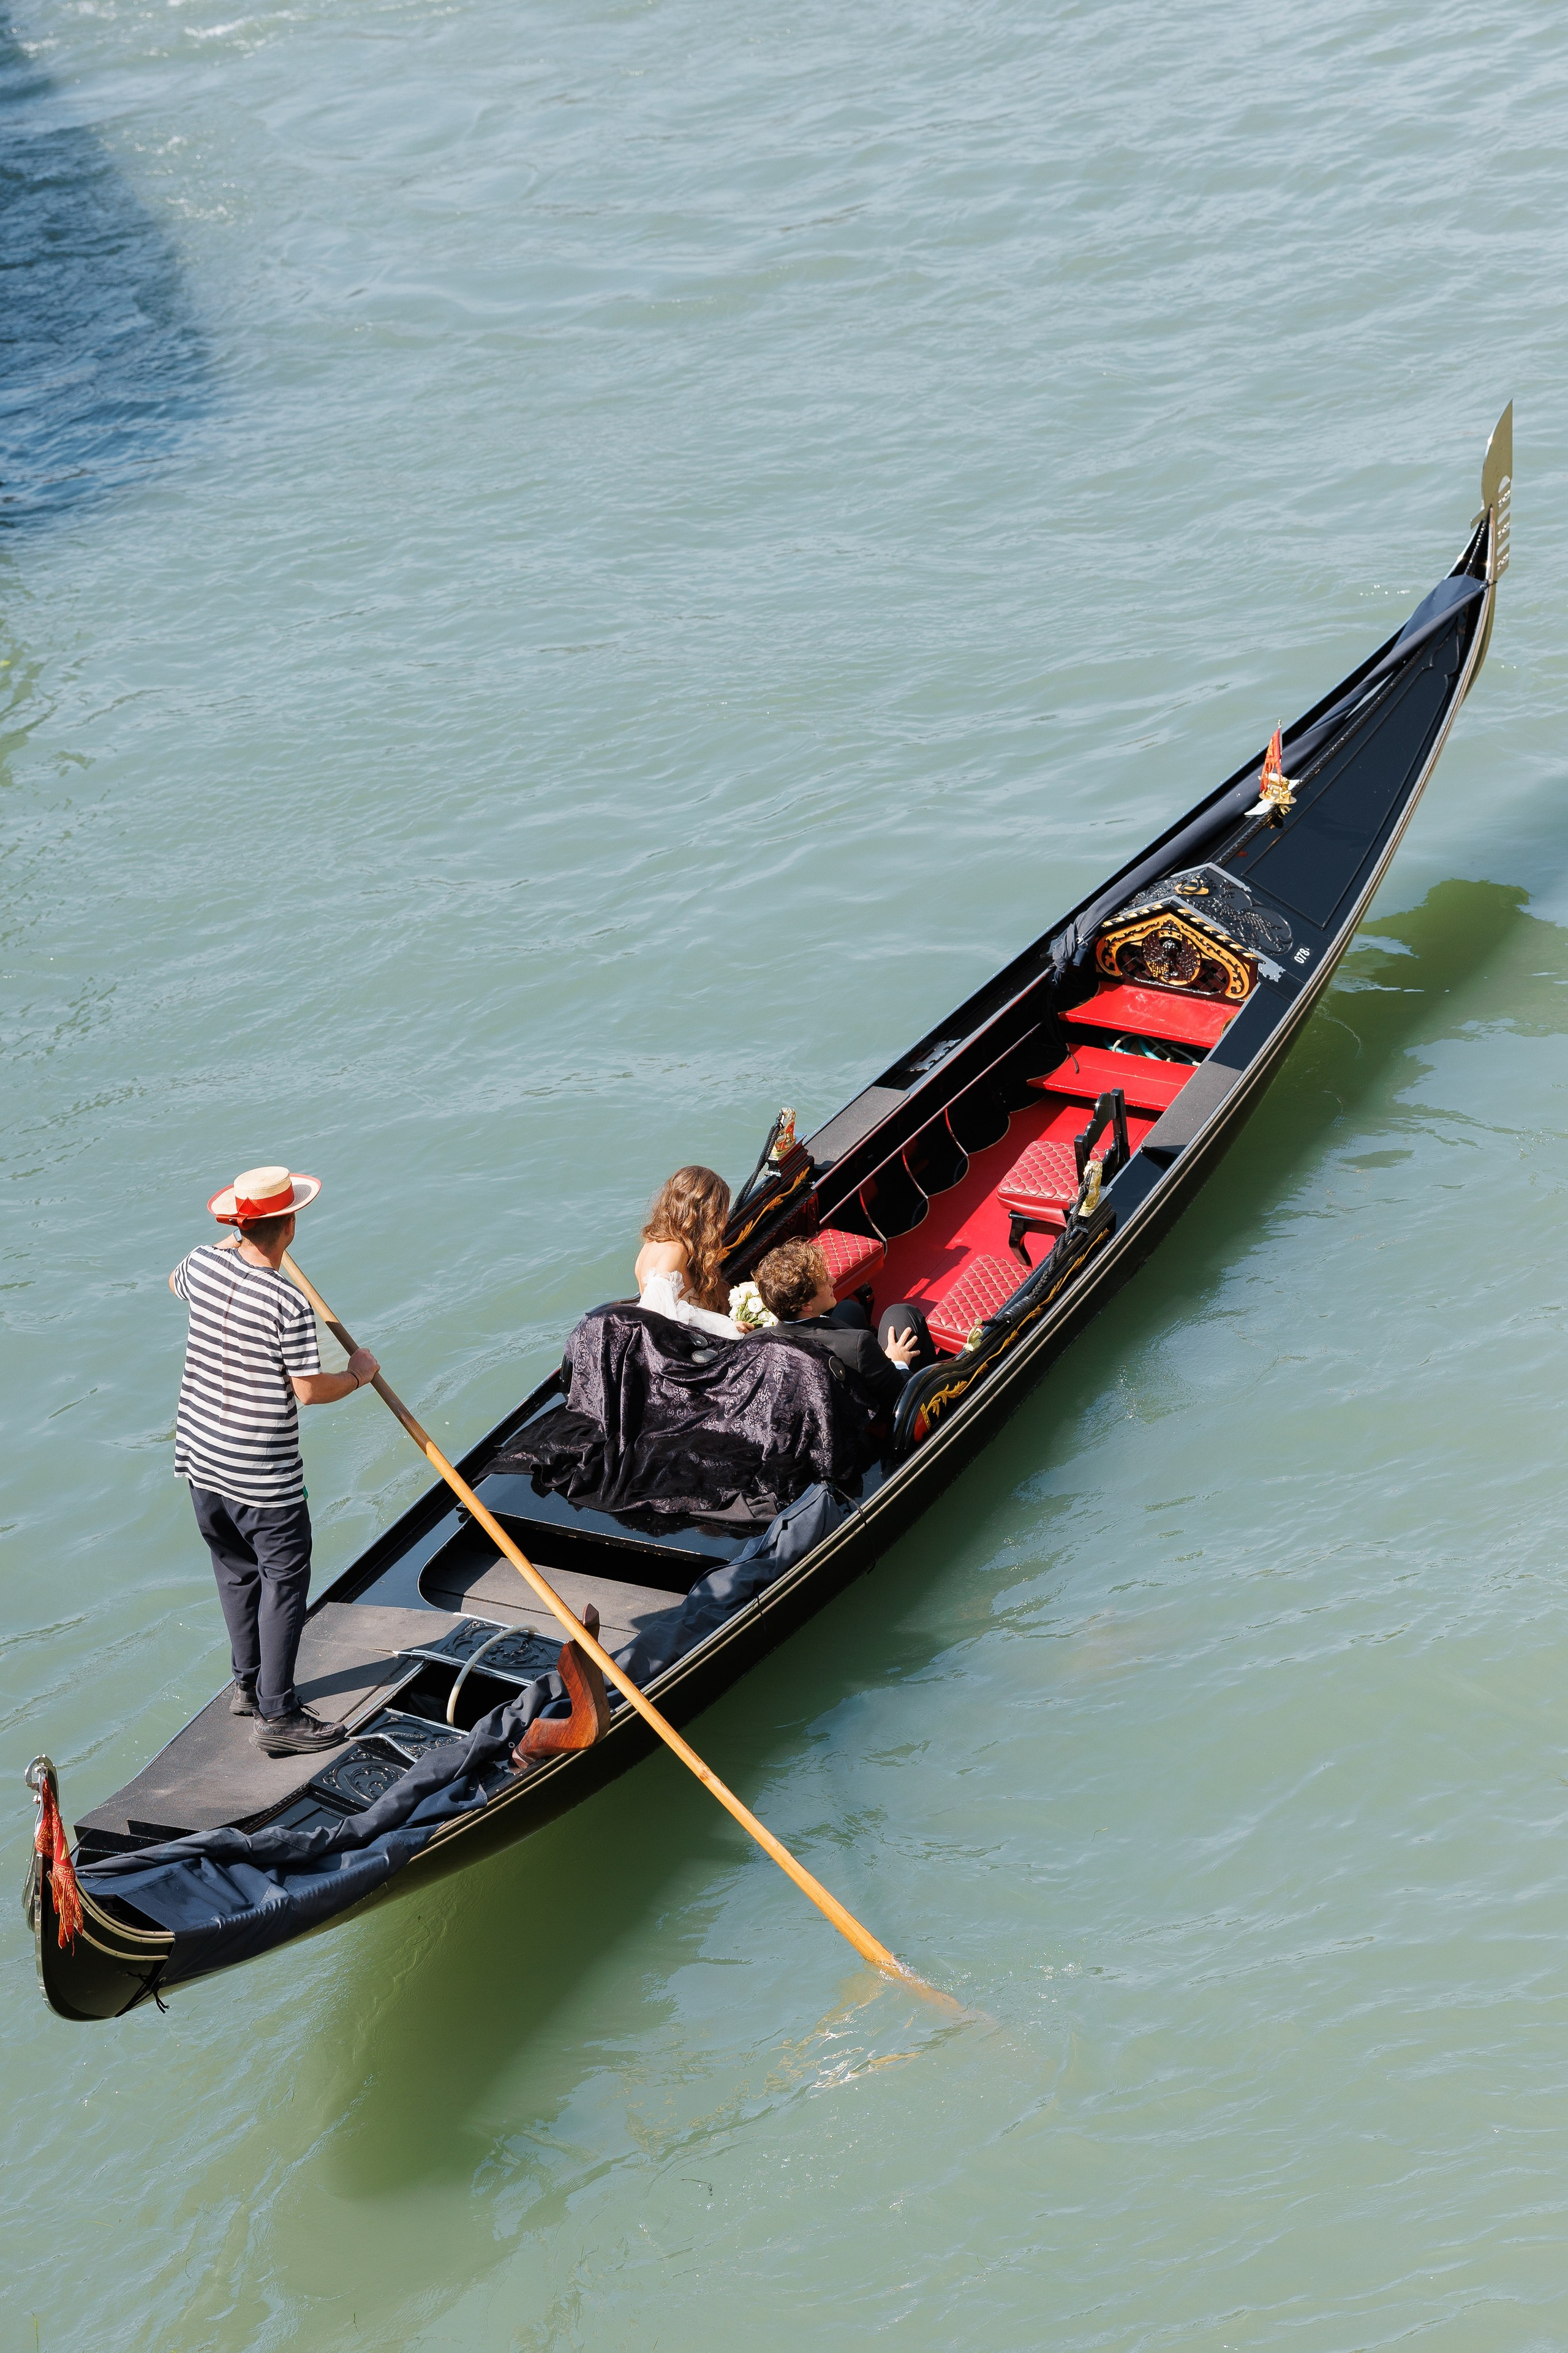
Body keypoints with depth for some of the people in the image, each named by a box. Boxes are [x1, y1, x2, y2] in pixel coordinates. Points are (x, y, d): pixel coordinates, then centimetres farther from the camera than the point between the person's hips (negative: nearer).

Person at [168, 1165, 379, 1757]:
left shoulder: (202, 1264, -3)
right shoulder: (287, 1304, -24)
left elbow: (176, 1284, 23)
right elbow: (309, 1391, -18)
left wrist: (234, 1242, 32)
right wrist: (359, 1375, 1)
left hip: (200, 1457, 7)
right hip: (264, 1475, -7)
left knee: (236, 1573, 22)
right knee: (283, 1580, 3)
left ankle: (248, 1685, 35)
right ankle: (278, 1716, 5)